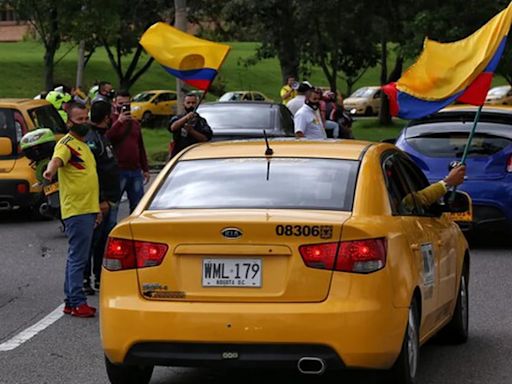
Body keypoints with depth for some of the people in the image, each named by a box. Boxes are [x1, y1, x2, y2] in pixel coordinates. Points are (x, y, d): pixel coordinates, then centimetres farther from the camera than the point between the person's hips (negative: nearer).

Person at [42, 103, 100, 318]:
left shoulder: (83, 145, 20)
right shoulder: (67, 144, -10)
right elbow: (57, 158, -33)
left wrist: (96, 209, 28)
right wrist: (50, 170, -56)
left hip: (88, 210, 9)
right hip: (76, 210, -9)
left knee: (76, 257, 12)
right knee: (78, 257, -10)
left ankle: (71, 300, 17)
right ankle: (77, 302, -11)